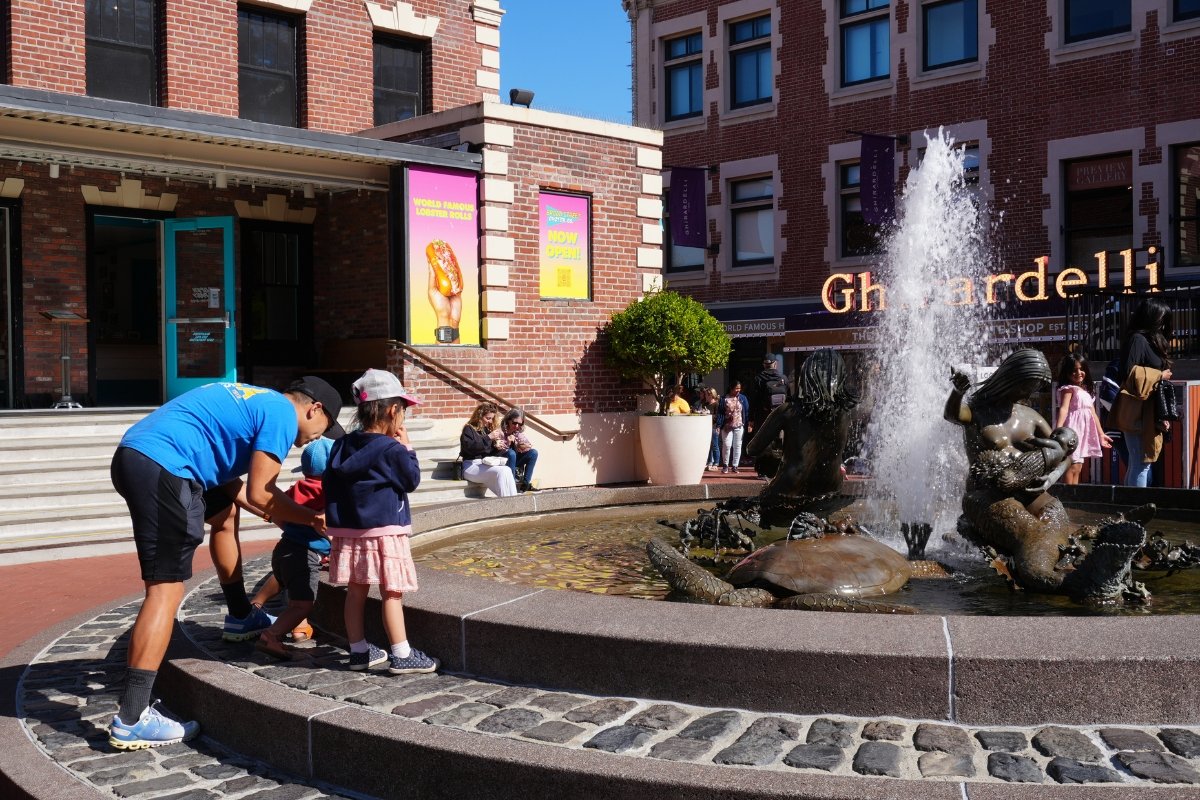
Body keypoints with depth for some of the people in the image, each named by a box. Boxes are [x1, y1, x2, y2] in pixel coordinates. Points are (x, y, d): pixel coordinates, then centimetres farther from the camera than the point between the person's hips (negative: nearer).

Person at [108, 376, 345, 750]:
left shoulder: (253, 400, 27)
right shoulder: (283, 414, -1)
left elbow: (234, 485, 26)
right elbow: (259, 494, -5)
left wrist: (303, 517, 25)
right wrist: (312, 519, 10)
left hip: (132, 454, 11)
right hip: (162, 469, -10)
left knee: (224, 506, 29)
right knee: (166, 589, -9)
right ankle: (131, 721, -11)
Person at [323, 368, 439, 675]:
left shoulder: (342, 445, 7)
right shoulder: (392, 449, -15)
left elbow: (331, 485, 12)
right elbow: (412, 480, -2)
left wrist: (335, 518, 21)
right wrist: (406, 447, 4)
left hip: (349, 530, 7)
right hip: (384, 532, -7)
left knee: (356, 591, 13)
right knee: (392, 593, -3)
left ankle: (359, 651, 22)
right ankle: (401, 656, 0)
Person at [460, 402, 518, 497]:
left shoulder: (488, 429, 21)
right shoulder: (469, 429, 1)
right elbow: (469, 447, -17)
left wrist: (497, 446, 2)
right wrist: (488, 438, -17)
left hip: (489, 462, 6)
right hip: (472, 465, -6)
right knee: (502, 471, -32)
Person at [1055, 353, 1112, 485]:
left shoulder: (1086, 391, 17)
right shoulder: (1068, 389, -8)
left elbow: (1093, 414, 21)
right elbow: (1064, 409, -22)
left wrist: (1101, 434, 23)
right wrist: (1058, 429, -35)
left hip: (1085, 431, 9)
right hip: (1073, 429, -9)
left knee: (1078, 468, 9)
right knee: (1072, 467, -13)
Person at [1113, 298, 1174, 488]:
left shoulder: (1151, 340, 19)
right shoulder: (1138, 339, -10)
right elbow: (1129, 373, -22)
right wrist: (1159, 375, -9)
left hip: (1145, 413, 10)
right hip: (1138, 413, -10)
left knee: (1136, 464, 10)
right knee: (1142, 463, -10)